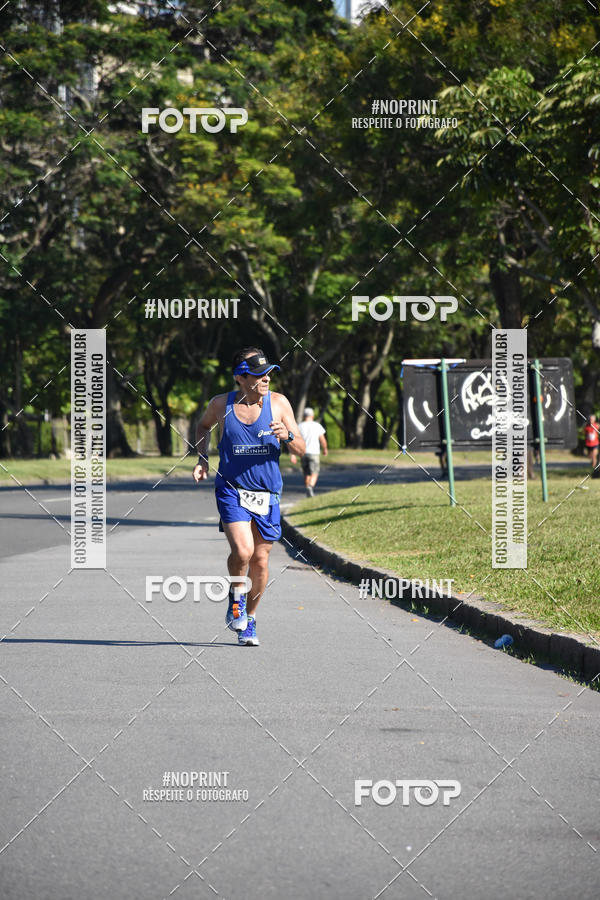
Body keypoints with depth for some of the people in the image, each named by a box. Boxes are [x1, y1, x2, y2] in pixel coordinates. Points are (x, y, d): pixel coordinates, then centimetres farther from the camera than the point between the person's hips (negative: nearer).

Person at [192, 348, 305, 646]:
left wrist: (287, 436, -22)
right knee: (242, 550, -21)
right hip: (231, 489, -2)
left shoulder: (278, 403, -4)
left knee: (260, 560, 6)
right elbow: (204, 425, 20)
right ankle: (236, 597, 8)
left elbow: (301, 448, -1)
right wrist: (202, 459, 7)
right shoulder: (221, 404, -4)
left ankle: (249, 619, 27)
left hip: (266, 494, 2)